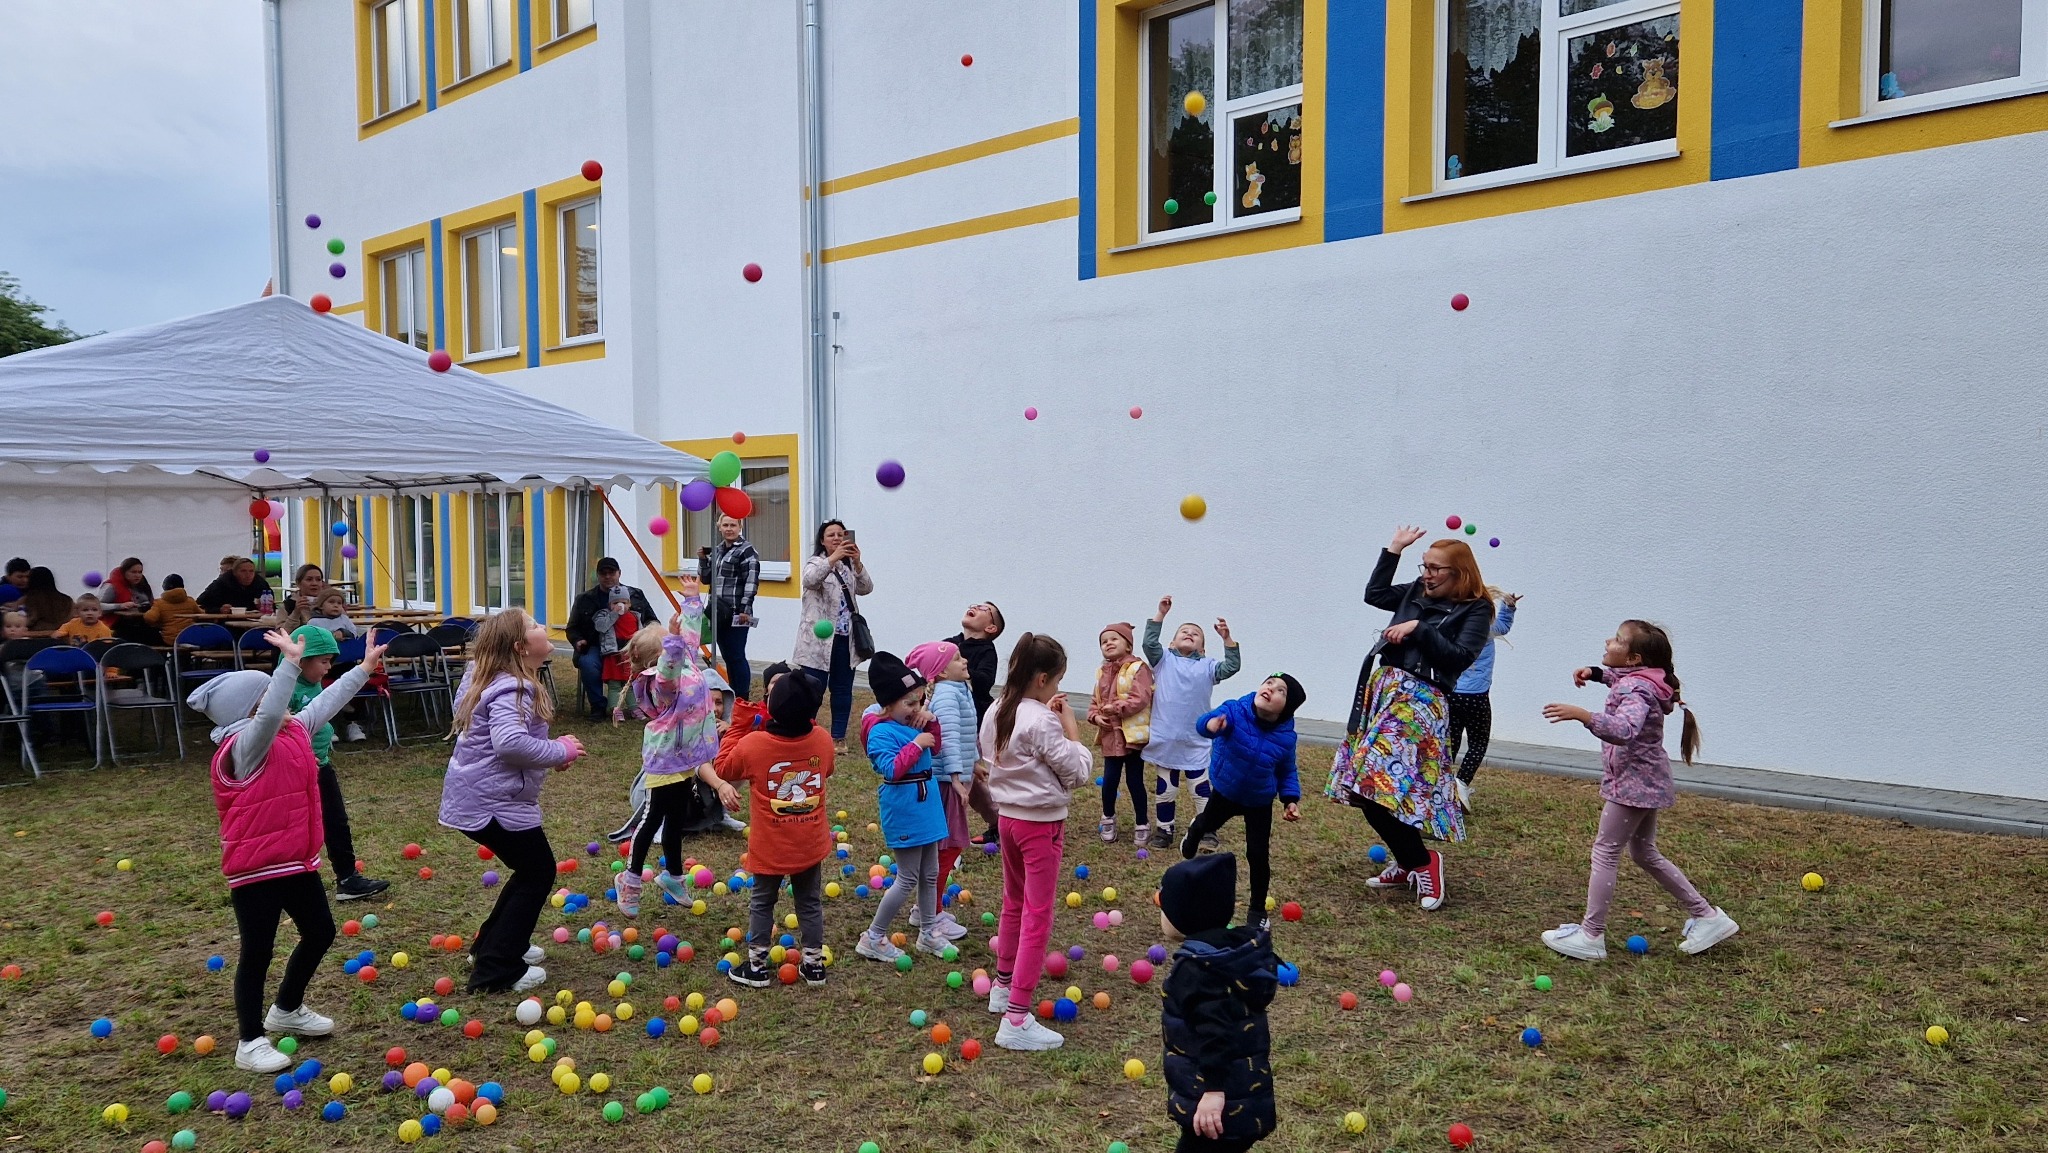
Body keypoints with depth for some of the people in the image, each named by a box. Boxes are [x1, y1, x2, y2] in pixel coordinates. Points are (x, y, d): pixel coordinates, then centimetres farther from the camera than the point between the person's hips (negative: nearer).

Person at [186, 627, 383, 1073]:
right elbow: (269, 717, -41)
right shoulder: (245, 747, -21)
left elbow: (326, 702, 16)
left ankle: (287, 1010, 40)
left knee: (320, 933, 20)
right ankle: (251, 1041, 15)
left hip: (298, 860, 9)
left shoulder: (293, 732, 4)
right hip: (255, 869, -9)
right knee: (257, 952, 2)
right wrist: (290, 662, -48)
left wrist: (364, 668, 20)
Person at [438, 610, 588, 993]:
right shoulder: (512, 689, -22)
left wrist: (551, 748, 9)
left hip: (476, 796, 10)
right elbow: (510, 743, -37)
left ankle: (494, 944, 33)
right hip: (494, 801, -10)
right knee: (539, 873, 3)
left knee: (530, 870, 23)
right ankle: (497, 970, 4)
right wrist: (561, 751, -22)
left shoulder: (490, 678, 11)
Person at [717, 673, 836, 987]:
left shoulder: (752, 744, -21)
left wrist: (737, 727, 4)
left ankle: (756, 965, 24)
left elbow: (723, 768, -2)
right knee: (810, 902, 18)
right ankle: (814, 963, 26)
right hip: (811, 844, 3)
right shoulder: (822, 740, -13)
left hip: (770, 847, -2)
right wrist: (804, 719, 10)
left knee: (762, 903, 16)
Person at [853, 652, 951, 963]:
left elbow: (935, 747, 19)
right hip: (904, 811, -9)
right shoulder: (881, 732, -19)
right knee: (908, 879, -2)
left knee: (930, 874, 17)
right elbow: (891, 769, -27)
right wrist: (916, 744, -24)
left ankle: (928, 934, 31)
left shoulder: (911, 723, 5)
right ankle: (873, 938, 11)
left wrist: (930, 720, 2)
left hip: (925, 806, 9)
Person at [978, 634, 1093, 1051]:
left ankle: (1003, 986, 39)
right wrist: (1069, 724, -12)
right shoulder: (1041, 722, -23)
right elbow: (1078, 772, -17)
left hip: (1009, 816, 9)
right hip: (1041, 824, -8)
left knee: (1014, 904, 24)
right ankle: (1016, 1020, -4)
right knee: (1037, 918, -4)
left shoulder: (996, 714, 1)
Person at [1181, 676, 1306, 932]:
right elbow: (1207, 721, -51)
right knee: (1208, 823, 29)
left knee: (1258, 856, -4)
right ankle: (1196, 829, 69)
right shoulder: (1235, 711, -31)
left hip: (1259, 803, 0)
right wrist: (1212, 724, -74)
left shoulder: (1286, 737, -23)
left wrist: (1291, 799, -19)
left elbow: (1287, 772, -6)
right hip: (1225, 792, 0)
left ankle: (1257, 910, 19)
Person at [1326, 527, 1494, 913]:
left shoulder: (1475, 610, -3)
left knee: (1382, 783, -18)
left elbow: (1459, 658, -13)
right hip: (1382, 688, 8)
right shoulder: (1418, 592, 15)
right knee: (1368, 787, 5)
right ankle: (1408, 864, 19)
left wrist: (1418, 629, -15)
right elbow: (1374, 593, 23)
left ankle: (1421, 861, 0)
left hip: (1419, 700, -7)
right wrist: (1394, 549, 19)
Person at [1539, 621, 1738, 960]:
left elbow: (1625, 730, -43)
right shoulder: (1637, 678, 6)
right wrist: (1595, 674, 17)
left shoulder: (1636, 689, -23)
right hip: (1646, 782, 10)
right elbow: (1619, 678, 33)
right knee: (1645, 853, 20)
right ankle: (1706, 916, 26)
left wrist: (1583, 715, -54)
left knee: (1605, 852, -5)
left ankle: (1590, 937, -1)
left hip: (1634, 784, -10)